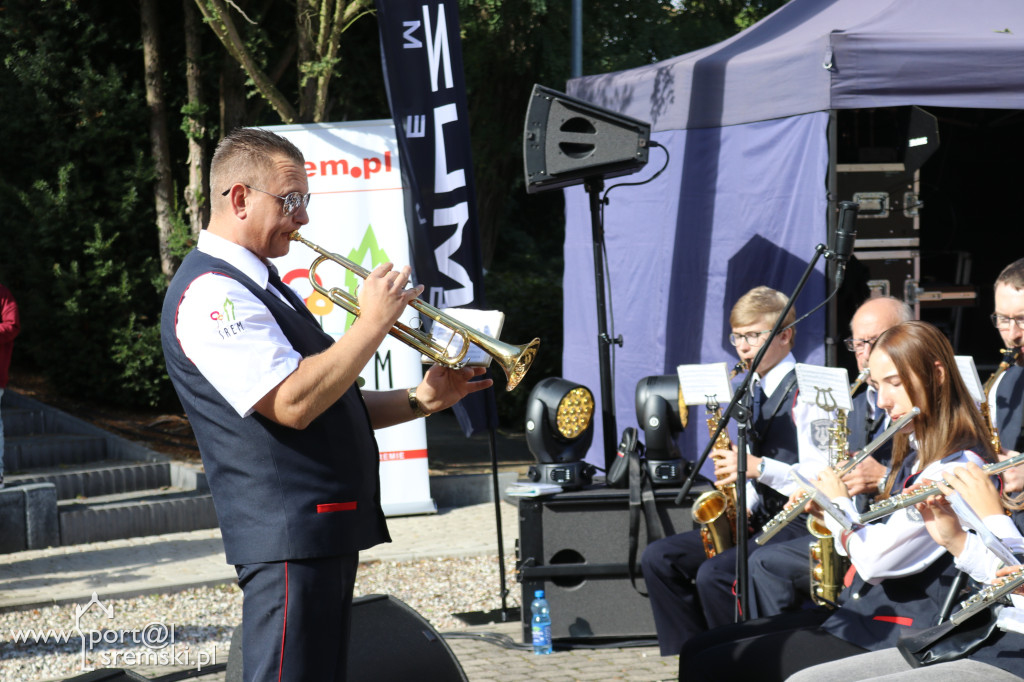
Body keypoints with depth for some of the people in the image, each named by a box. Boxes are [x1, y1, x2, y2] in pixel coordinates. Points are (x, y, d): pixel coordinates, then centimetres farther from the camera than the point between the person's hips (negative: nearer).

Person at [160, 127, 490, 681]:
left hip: (330, 530, 10)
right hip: (288, 537, -10)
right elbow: (293, 403, -23)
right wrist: (373, 323, -15)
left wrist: (419, 401, 9)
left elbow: (330, 406, 23)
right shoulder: (211, 292, -13)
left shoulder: (256, 284, 21)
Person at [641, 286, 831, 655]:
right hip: (759, 519, 9)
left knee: (714, 575, -30)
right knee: (658, 558, -2)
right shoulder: (753, 393, 16)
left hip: (799, 523, -9)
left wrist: (758, 467, -22)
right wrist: (744, 506, 2)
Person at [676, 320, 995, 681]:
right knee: (696, 650, 3)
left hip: (897, 638, -10)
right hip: (859, 614, 10)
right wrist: (830, 515, 5)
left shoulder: (959, 467, -18)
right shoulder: (916, 454, 15)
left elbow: (876, 559, -23)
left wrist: (840, 503, -5)